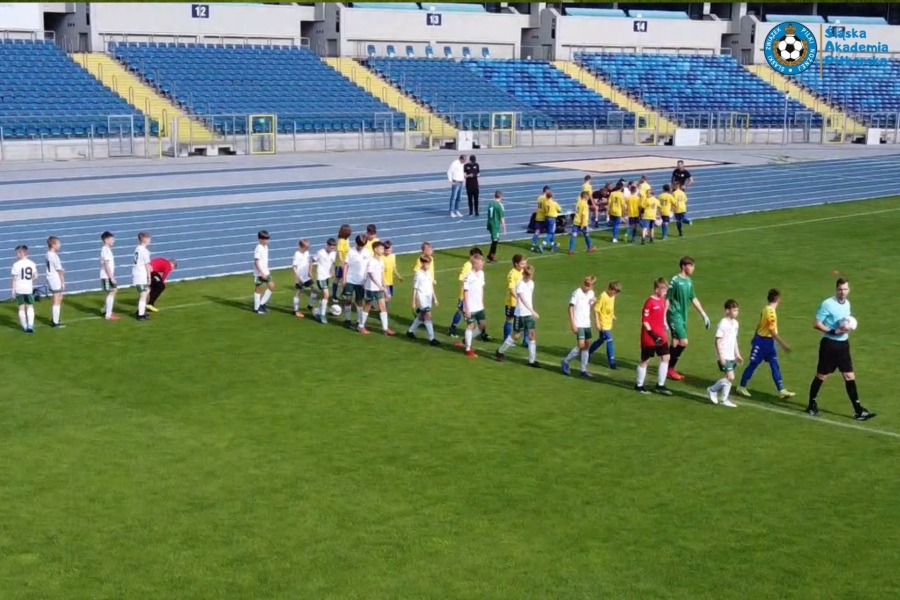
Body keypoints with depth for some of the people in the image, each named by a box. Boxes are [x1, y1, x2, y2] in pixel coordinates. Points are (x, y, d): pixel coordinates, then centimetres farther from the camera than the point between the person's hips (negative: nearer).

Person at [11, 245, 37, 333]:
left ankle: (25, 326, 14)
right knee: (30, 307, 13)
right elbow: (35, 277, 3)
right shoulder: (32, 264, -1)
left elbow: (14, 279, -9)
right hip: (29, 288, 3)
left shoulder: (16, 265, -11)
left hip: (19, 289, -2)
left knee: (21, 308, 10)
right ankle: (30, 325, 0)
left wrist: (13, 289, -1)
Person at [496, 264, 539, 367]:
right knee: (515, 335, 5)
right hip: (520, 314, -6)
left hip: (529, 314, 6)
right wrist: (533, 312, -33)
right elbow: (523, 300, -26)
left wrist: (532, 312, 14)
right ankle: (501, 351, 27)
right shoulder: (520, 284, -17)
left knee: (531, 335, 0)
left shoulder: (531, 283, 6)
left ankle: (532, 360, 4)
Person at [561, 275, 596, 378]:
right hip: (578, 324, -7)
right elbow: (571, 308, -12)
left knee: (587, 345, 6)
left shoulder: (591, 293, 7)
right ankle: (565, 362, 6)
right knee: (581, 345, -13)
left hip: (587, 324, 7)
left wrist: (592, 303, -8)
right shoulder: (577, 293, -12)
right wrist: (572, 323, -16)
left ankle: (584, 370, 14)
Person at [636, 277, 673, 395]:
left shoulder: (662, 300, 7)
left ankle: (660, 385, 15)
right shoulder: (650, 302, -17)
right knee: (645, 360, 4)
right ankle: (639, 385, 19)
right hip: (649, 337, -8)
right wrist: (652, 333, -20)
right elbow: (644, 320, -17)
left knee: (665, 358, 5)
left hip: (660, 335, 8)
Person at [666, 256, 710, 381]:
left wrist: (703, 314, 19)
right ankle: (670, 369, 1)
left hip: (683, 316, 8)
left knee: (676, 343, 11)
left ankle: (670, 369, 20)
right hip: (675, 315, -7)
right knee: (683, 342, -11)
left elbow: (693, 299, 19)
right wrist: (664, 319, -15)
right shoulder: (675, 281, -14)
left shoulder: (689, 281, 9)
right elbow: (667, 300, -13)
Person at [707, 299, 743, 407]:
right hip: (724, 357, -8)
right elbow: (718, 341, -15)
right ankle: (712, 389, 5)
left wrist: (737, 355, 18)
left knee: (729, 378, 8)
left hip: (731, 356, 8)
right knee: (730, 377, -13)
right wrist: (721, 356, -18)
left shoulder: (735, 323, 10)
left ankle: (724, 399, 16)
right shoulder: (723, 324, -15)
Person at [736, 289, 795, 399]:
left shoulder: (766, 309, 5)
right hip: (762, 341, -9)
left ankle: (781, 390, 6)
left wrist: (755, 339, 25)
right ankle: (742, 387, 17)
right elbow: (773, 331, -25)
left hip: (768, 341, 9)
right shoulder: (771, 312, -23)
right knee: (753, 365, 4)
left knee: (775, 366, 6)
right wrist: (783, 344, -25)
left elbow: (760, 325, 15)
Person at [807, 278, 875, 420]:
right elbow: (816, 324, -15)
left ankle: (858, 410, 5)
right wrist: (834, 331, -22)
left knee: (850, 377, 3)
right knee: (821, 376, 5)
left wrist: (847, 327, 1)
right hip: (829, 344, -6)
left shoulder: (847, 303, 8)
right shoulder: (827, 304, -14)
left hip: (843, 344, 6)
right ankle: (812, 405, 21)